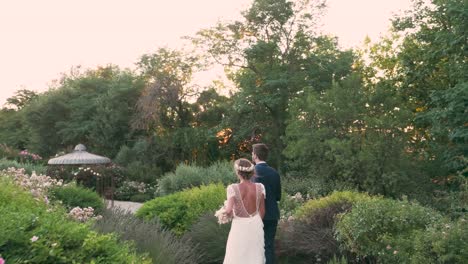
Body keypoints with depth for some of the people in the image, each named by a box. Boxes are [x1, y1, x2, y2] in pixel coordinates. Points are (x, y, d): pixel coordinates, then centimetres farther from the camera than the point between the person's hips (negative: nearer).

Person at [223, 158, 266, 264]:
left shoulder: (233, 188, -16)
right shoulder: (260, 187, -6)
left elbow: (229, 211, -23)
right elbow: (262, 211, 2)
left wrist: (229, 213, 0)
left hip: (240, 226, -3)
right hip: (256, 226, 3)